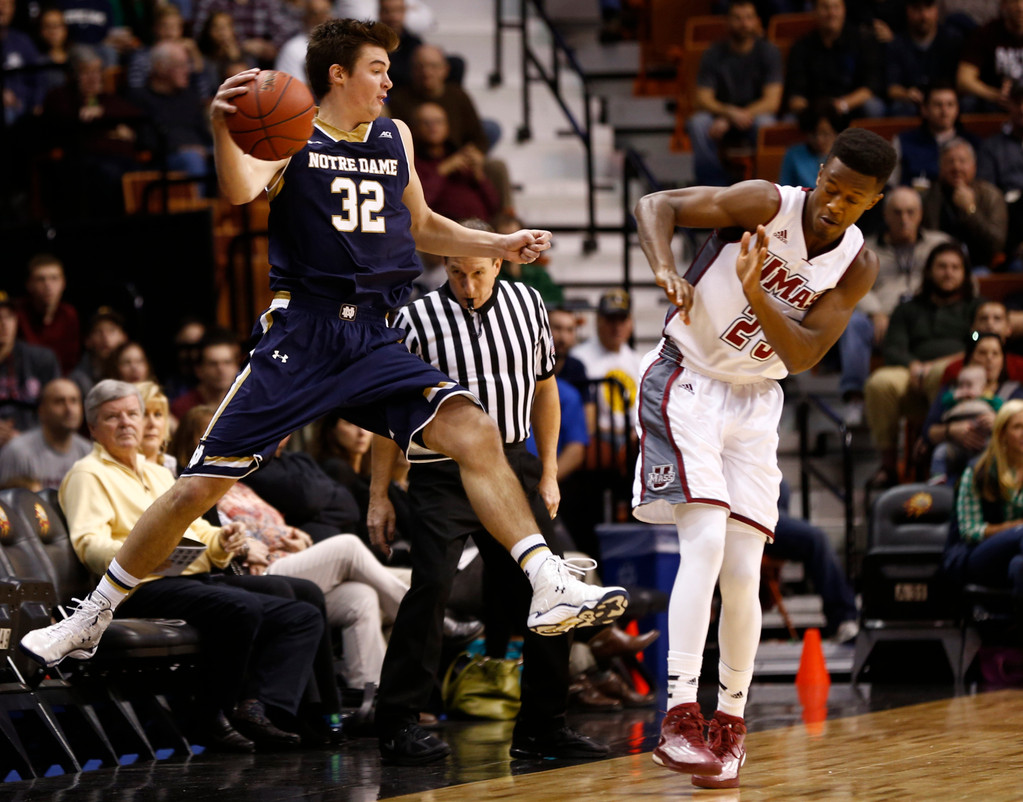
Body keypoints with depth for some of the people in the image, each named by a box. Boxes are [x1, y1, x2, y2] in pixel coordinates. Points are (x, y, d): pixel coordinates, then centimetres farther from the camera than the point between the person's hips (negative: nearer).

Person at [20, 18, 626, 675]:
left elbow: (420, 227, 31)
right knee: (203, 483, -3)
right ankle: (91, 618, 12)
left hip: (374, 341, 4)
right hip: (301, 333, -4)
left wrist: (499, 247, 20)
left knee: (475, 431, -19)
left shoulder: (396, 139, 15)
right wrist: (222, 128, -42)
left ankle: (548, 585, -22)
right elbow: (241, 191, -22)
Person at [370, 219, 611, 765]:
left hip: (513, 466, 5)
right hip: (444, 471, -4)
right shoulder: (417, 318, -5)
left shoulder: (527, 304, 7)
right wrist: (379, 495, -1)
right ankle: (397, 724, -11)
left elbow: (543, 389, 17)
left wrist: (548, 475, 15)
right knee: (431, 586, -18)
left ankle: (541, 728, 14)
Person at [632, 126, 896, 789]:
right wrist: (665, 267, -33)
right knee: (705, 540, -22)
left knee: (743, 575, 0)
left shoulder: (858, 267, -4)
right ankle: (680, 716, -25)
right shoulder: (765, 205, -16)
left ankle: (731, 719, 19)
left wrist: (756, 294, -29)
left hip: (755, 402, 4)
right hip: (687, 381, -4)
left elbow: (804, 356, -12)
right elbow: (656, 204, -14)